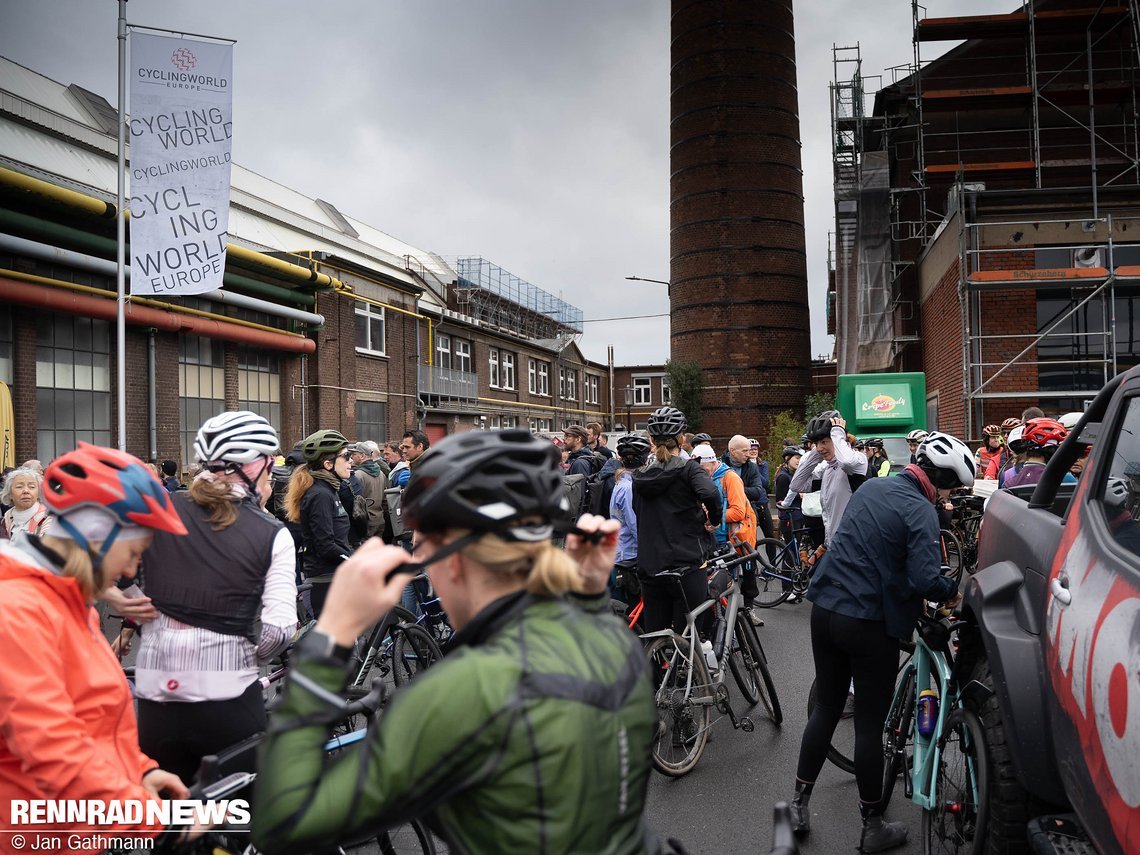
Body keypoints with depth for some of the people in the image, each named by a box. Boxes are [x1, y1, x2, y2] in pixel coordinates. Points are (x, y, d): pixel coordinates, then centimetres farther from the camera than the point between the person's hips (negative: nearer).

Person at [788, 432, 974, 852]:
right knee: (870, 724, 6)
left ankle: (799, 804, 25)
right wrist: (954, 589, -3)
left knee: (825, 709, 18)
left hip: (825, 610, 7)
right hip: (869, 624, -7)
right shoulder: (919, 510, -15)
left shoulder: (871, 486, 8)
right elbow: (924, 579, -24)